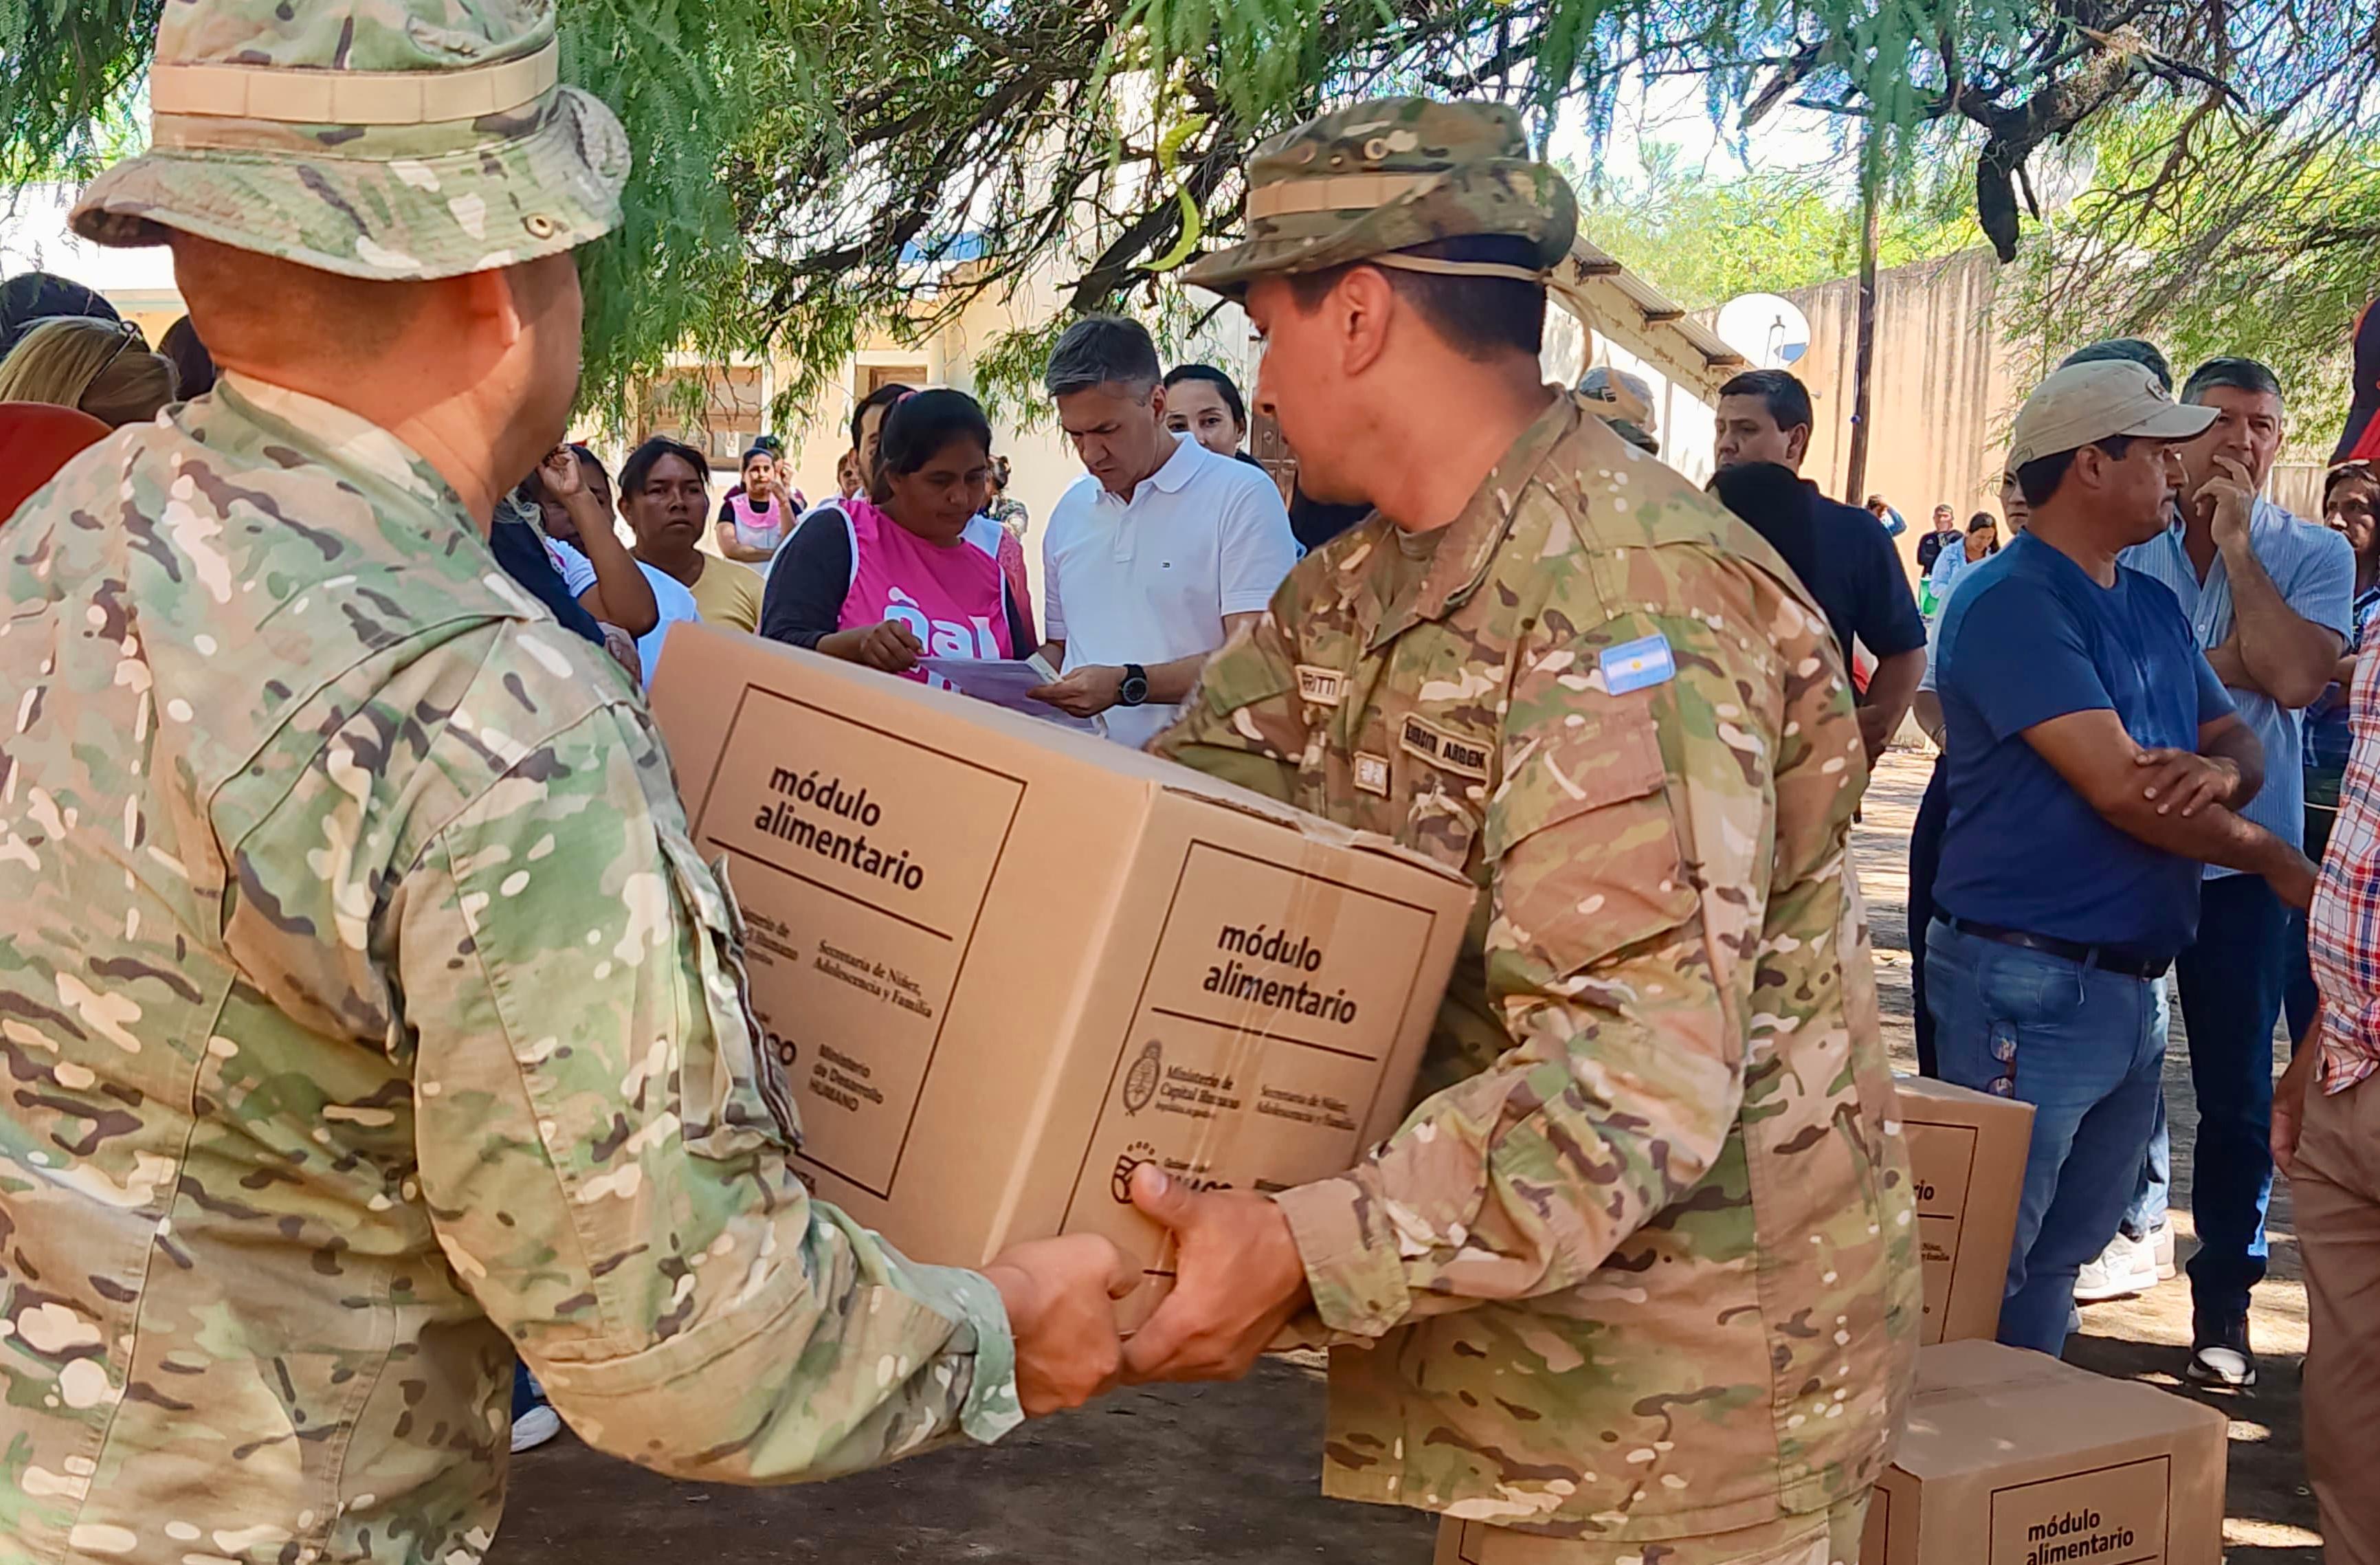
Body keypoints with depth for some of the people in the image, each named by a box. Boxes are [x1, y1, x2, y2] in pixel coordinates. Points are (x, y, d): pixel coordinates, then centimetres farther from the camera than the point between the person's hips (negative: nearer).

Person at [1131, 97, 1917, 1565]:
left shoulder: (1628, 595, -24)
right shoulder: (1357, 589, 7)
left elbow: (1639, 1072, -32)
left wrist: (1303, 1251, -40)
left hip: (1684, 1358, -8)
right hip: (1506, 1323, 8)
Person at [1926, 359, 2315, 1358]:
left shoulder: (2153, 605, 15)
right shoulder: (2012, 600, -14)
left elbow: (2238, 742, 13)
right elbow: (2119, 788, -21)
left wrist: (2221, 769, -13)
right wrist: (2279, 863, -9)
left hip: (2134, 989, 9)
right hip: (2028, 984, -9)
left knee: (2061, 1258, 17)